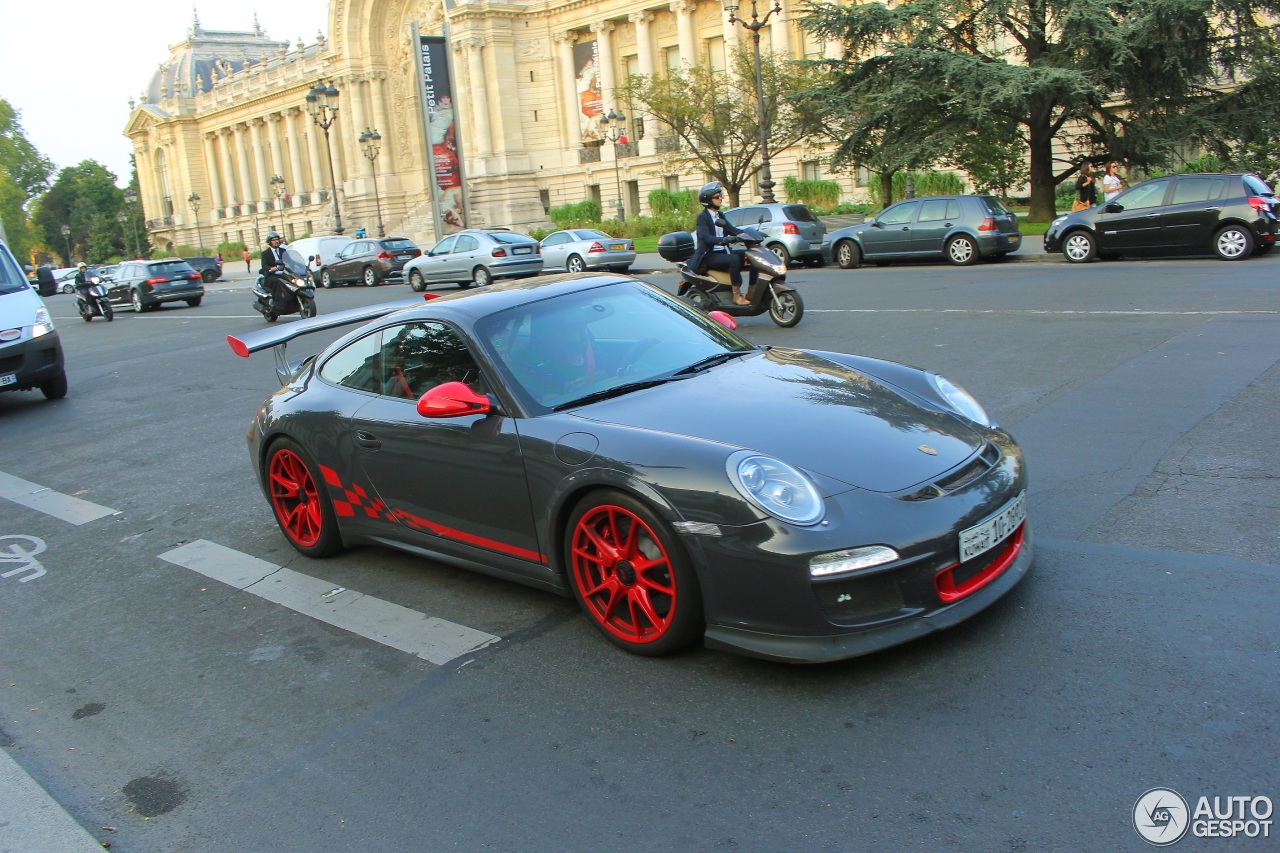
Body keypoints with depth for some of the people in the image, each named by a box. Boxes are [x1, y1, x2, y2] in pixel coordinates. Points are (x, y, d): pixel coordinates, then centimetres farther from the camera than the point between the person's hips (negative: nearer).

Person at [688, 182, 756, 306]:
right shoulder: (702, 217, -8)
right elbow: (706, 238, -23)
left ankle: (751, 292, -5)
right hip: (709, 255, -8)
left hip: (723, 251, 8)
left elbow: (732, 230, 12)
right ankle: (736, 295, -28)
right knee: (734, 259, -34)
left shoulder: (720, 216, 18)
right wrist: (723, 240, -40)